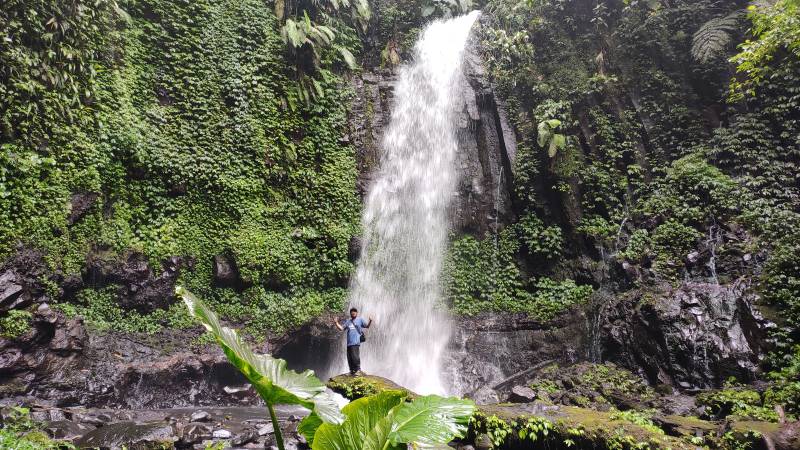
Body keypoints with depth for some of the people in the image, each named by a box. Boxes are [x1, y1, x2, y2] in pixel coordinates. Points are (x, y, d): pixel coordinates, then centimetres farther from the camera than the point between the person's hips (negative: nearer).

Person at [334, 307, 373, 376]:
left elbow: (367, 326, -2)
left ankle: (358, 369, -1)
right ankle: (352, 370, 18)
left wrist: (370, 321, -20)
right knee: (349, 357, 7)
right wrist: (336, 323, 8)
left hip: (355, 342, -6)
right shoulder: (348, 321, 19)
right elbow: (341, 328, 19)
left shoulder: (360, 320, 7)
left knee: (355, 356, -12)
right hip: (349, 342, 6)